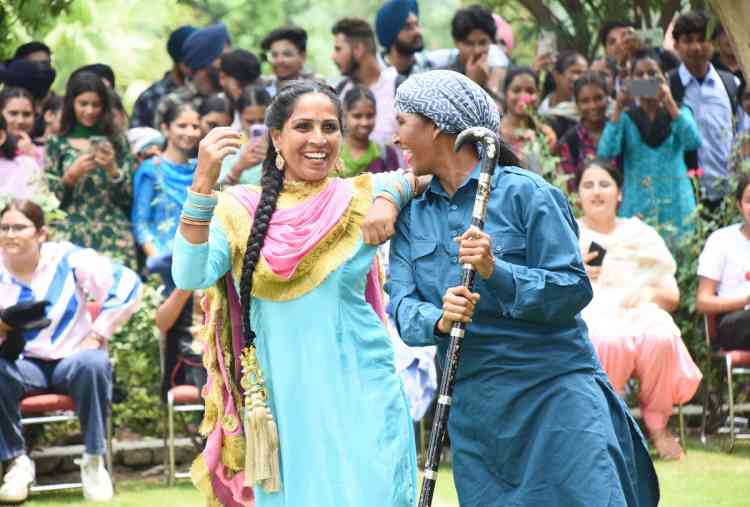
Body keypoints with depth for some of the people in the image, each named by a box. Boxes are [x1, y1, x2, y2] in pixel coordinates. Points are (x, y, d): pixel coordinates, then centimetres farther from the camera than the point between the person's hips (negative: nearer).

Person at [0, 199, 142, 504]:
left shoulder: (68, 259, -7)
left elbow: (126, 284, -11)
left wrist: (98, 333, -14)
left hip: (70, 360, -2)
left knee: (92, 364, -36)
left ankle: (94, 460, -20)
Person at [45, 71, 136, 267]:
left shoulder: (117, 141, 11)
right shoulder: (57, 144, 9)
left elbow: (128, 198, 7)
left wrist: (112, 169, -9)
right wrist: (72, 175, -10)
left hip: (113, 236, 1)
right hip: (71, 237, -1)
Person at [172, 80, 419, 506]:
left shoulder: (363, 199, 2)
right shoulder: (241, 208, 0)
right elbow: (191, 276, -14)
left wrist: (389, 198, -5)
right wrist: (203, 183, -24)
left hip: (359, 395, 0)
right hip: (281, 397, 0)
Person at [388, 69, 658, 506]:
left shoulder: (524, 192, -6)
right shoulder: (413, 215, 11)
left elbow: (574, 289, -12)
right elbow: (403, 306, 0)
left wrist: (496, 272, -26)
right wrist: (438, 319, -22)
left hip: (555, 391, -5)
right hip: (473, 409, 5)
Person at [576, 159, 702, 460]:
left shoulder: (642, 235, 22)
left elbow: (673, 297, 17)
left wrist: (649, 293, -5)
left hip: (640, 311, 2)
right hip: (587, 314, -2)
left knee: (661, 336, -35)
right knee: (609, 339, -40)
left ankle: (657, 422, -17)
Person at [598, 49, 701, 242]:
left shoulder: (679, 112, 9)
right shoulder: (625, 117, 6)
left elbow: (694, 142, -12)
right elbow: (606, 153, -10)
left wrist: (669, 103, -16)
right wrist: (618, 108, -11)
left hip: (675, 205, 1)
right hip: (636, 208, -1)